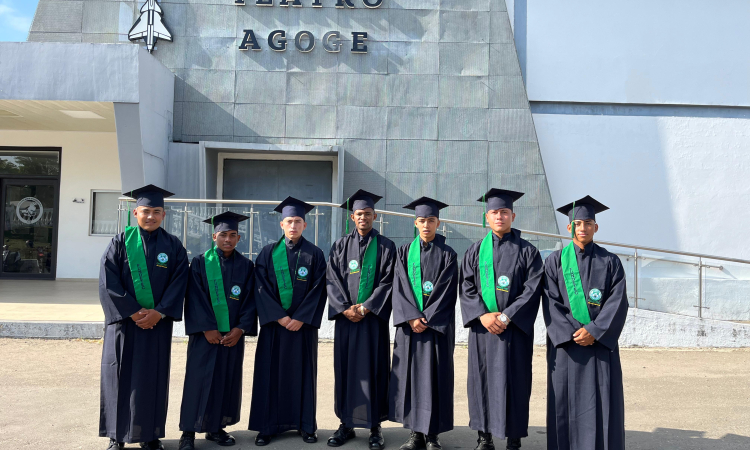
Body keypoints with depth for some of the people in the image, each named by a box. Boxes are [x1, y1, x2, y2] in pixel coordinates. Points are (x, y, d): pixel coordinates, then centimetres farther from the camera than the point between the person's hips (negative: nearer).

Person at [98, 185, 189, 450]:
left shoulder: (173, 247, 3)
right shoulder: (120, 242, -1)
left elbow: (178, 284, -2)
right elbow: (108, 282, -7)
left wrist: (157, 313, -12)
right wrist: (133, 312, -13)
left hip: (158, 323, 1)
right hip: (123, 321, -1)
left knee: (153, 377, 6)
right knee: (120, 375, 5)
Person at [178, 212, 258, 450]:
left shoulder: (246, 265, 5)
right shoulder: (200, 262, -1)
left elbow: (250, 299, 1)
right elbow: (195, 297, -7)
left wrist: (240, 329, -9)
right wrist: (207, 328, -14)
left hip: (233, 334, 3)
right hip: (205, 333, -2)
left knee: (228, 380, 8)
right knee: (199, 379, 0)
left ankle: (216, 427, 21)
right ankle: (189, 431, 10)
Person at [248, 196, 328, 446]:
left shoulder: (314, 254, 2)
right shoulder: (268, 252, 3)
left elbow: (318, 289, -3)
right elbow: (261, 287, -2)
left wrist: (301, 318, -12)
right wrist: (278, 316, -12)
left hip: (303, 323, 0)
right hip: (274, 322, 1)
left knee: (303, 372, 5)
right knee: (271, 372, 3)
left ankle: (306, 425, 16)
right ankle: (268, 425, 13)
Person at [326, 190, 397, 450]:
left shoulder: (385, 246, 4)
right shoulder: (340, 246, 9)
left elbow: (387, 282, -3)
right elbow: (332, 279, 3)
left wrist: (365, 308, -12)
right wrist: (345, 308, -10)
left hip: (374, 318, -2)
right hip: (346, 317, 2)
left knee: (374, 369, 1)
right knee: (345, 369, 5)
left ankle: (375, 426, 9)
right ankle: (346, 424, 15)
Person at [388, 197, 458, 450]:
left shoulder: (447, 255, 1)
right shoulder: (404, 252, 7)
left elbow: (447, 293, -6)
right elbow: (400, 288, 0)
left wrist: (427, 319, -13)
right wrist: (412, 317, -12)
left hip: (437, 326, -2)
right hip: (409, 324, 2)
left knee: (434, 378, 0)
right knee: (410, 376, 4)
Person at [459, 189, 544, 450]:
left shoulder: (527, 251, 2)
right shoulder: (476, 251, 9)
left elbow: (532, 290, -6)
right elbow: (466, 288, 2)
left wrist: (506, 317, -15)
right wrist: (482, 315, -13)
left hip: (515, 328, -2)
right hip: (482, 327, 2)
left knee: (514, 382, 2)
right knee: (482, 380, 6)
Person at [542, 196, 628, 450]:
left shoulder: (610, 262, 5)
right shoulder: (555, 261, 4)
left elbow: (618, 302, -3)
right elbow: (551, 302, -2)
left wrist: (594, 331, -14)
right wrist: (571, 332, -13)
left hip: (600, 342, 0)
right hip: (565, 343, 0)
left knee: (602, 399, 0)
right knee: (566, 399, 4)